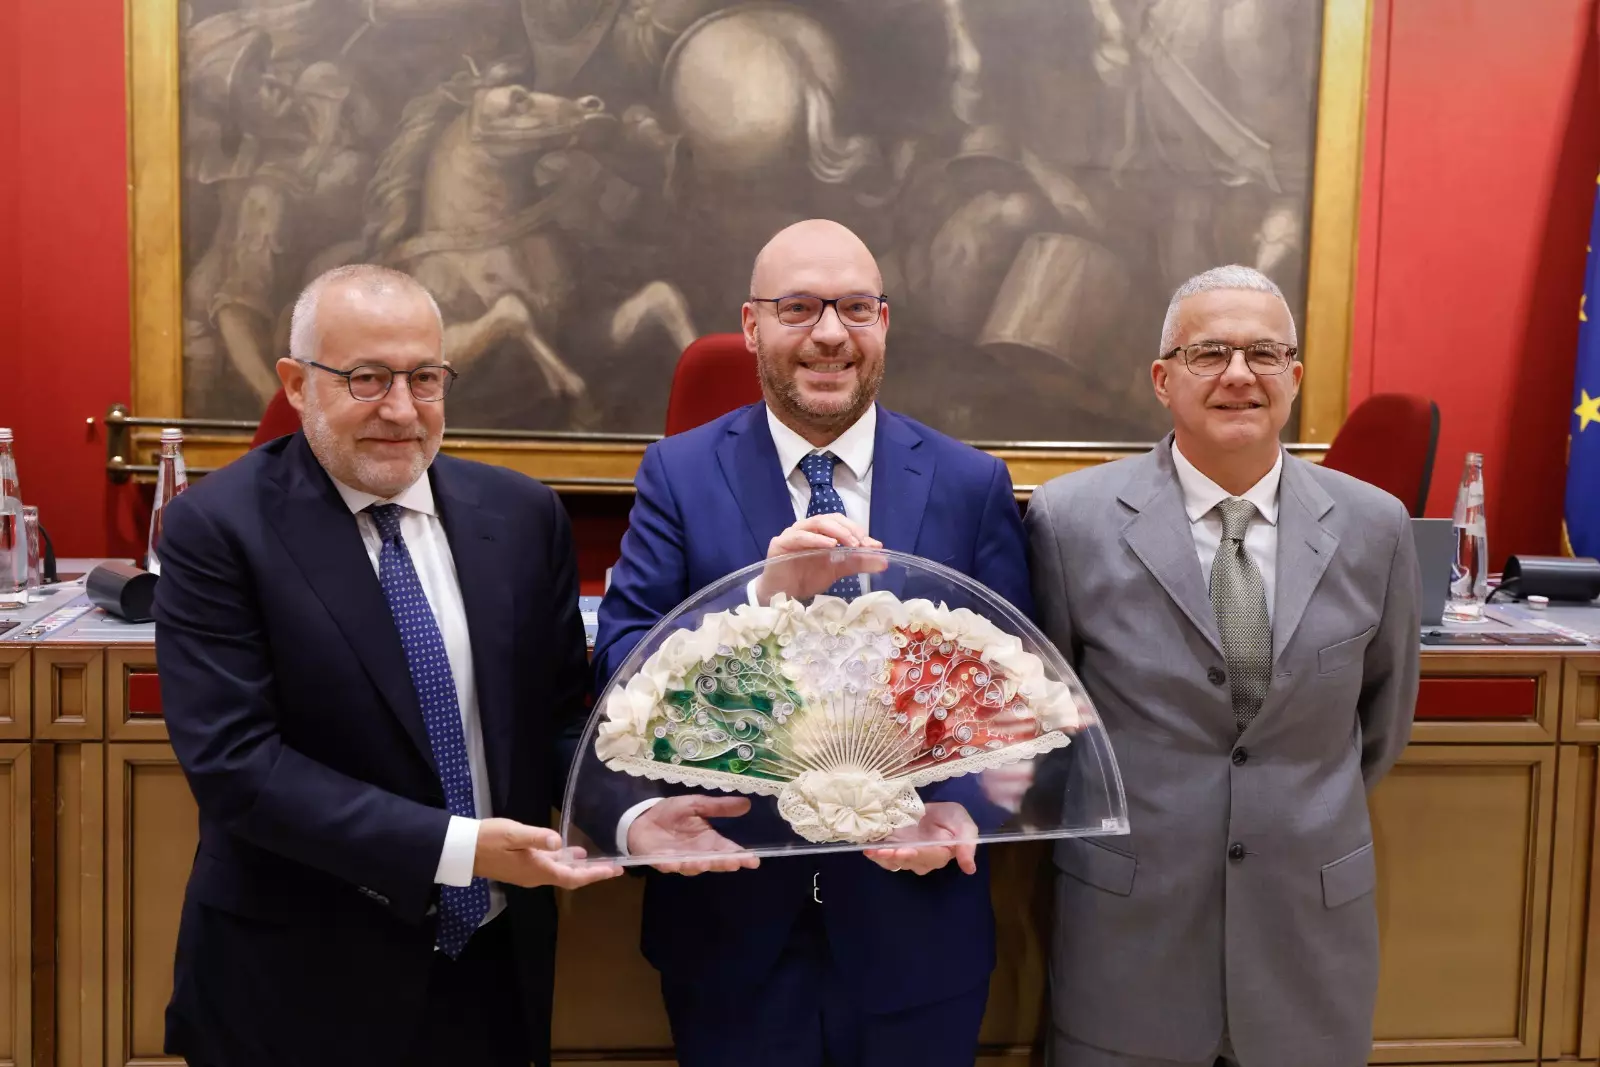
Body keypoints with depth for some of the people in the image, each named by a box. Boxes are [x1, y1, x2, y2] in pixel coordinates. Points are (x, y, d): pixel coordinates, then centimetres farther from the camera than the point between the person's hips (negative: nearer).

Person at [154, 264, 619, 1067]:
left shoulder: (522, 515, -1)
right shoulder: (217, 529, -13)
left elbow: (561, 713, 3)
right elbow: (234, 760, -19)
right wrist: (454, 847, -25)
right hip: (301, 982, -3)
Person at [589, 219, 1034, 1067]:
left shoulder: (971, 485, -1)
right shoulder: (679, 474, -3)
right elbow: (620, 666, -12)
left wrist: (960, 806, -17)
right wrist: (761, 597, -28)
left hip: (913, 923, 1)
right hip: (729, 924, -1)